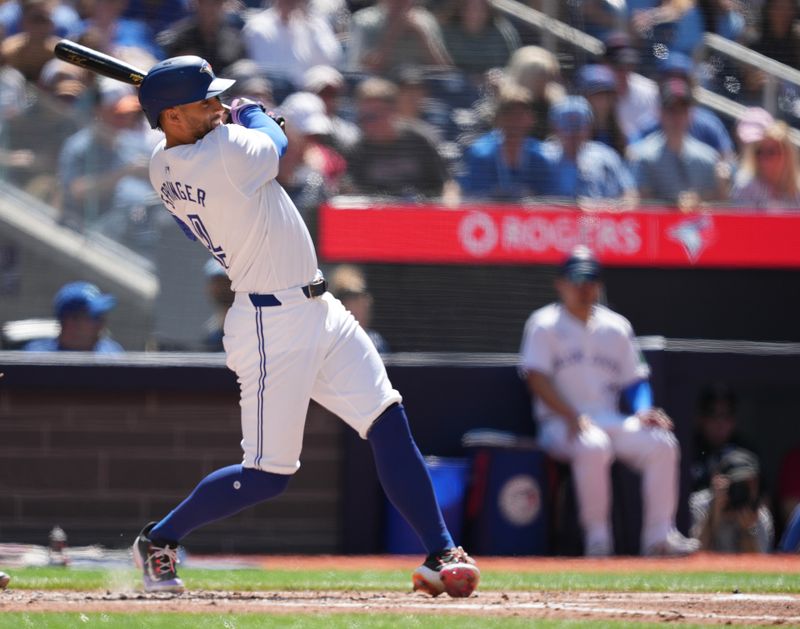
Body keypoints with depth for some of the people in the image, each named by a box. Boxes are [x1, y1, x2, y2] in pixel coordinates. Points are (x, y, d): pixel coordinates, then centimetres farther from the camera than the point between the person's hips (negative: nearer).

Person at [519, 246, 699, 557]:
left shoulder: (616, 326, 17)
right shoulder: (544, 324, 2)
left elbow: (634, 380, 17)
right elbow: (536, 377, -9)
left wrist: (643, 411, -5)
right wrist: (572, 417, -21)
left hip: (610, 420, 5)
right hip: (561, 423, -5)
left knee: (661, 443, -20)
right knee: (593, 446, -38)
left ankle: (659, 535, -21)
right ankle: (597, 539, -31)